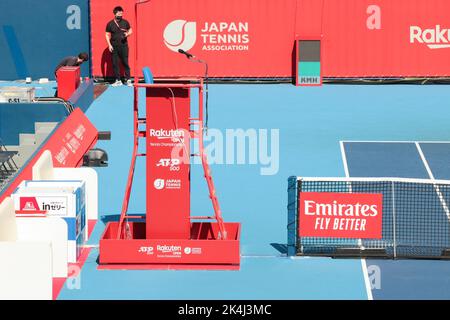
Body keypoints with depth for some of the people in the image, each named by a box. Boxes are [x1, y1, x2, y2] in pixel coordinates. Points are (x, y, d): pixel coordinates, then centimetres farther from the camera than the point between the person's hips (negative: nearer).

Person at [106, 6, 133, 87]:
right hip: (114, 47, 0)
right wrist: (109, 45, -4)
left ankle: (128, 80, 5)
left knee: (125, 62, -1)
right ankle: (118, 80, 10)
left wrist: (128, 34, -9)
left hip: (124, 46, 0)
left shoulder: (125, 22, 3)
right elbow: (107, 35, 5)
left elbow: (130, 30, 14)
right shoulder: (110, 24, 1)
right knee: (115, 63, 2)